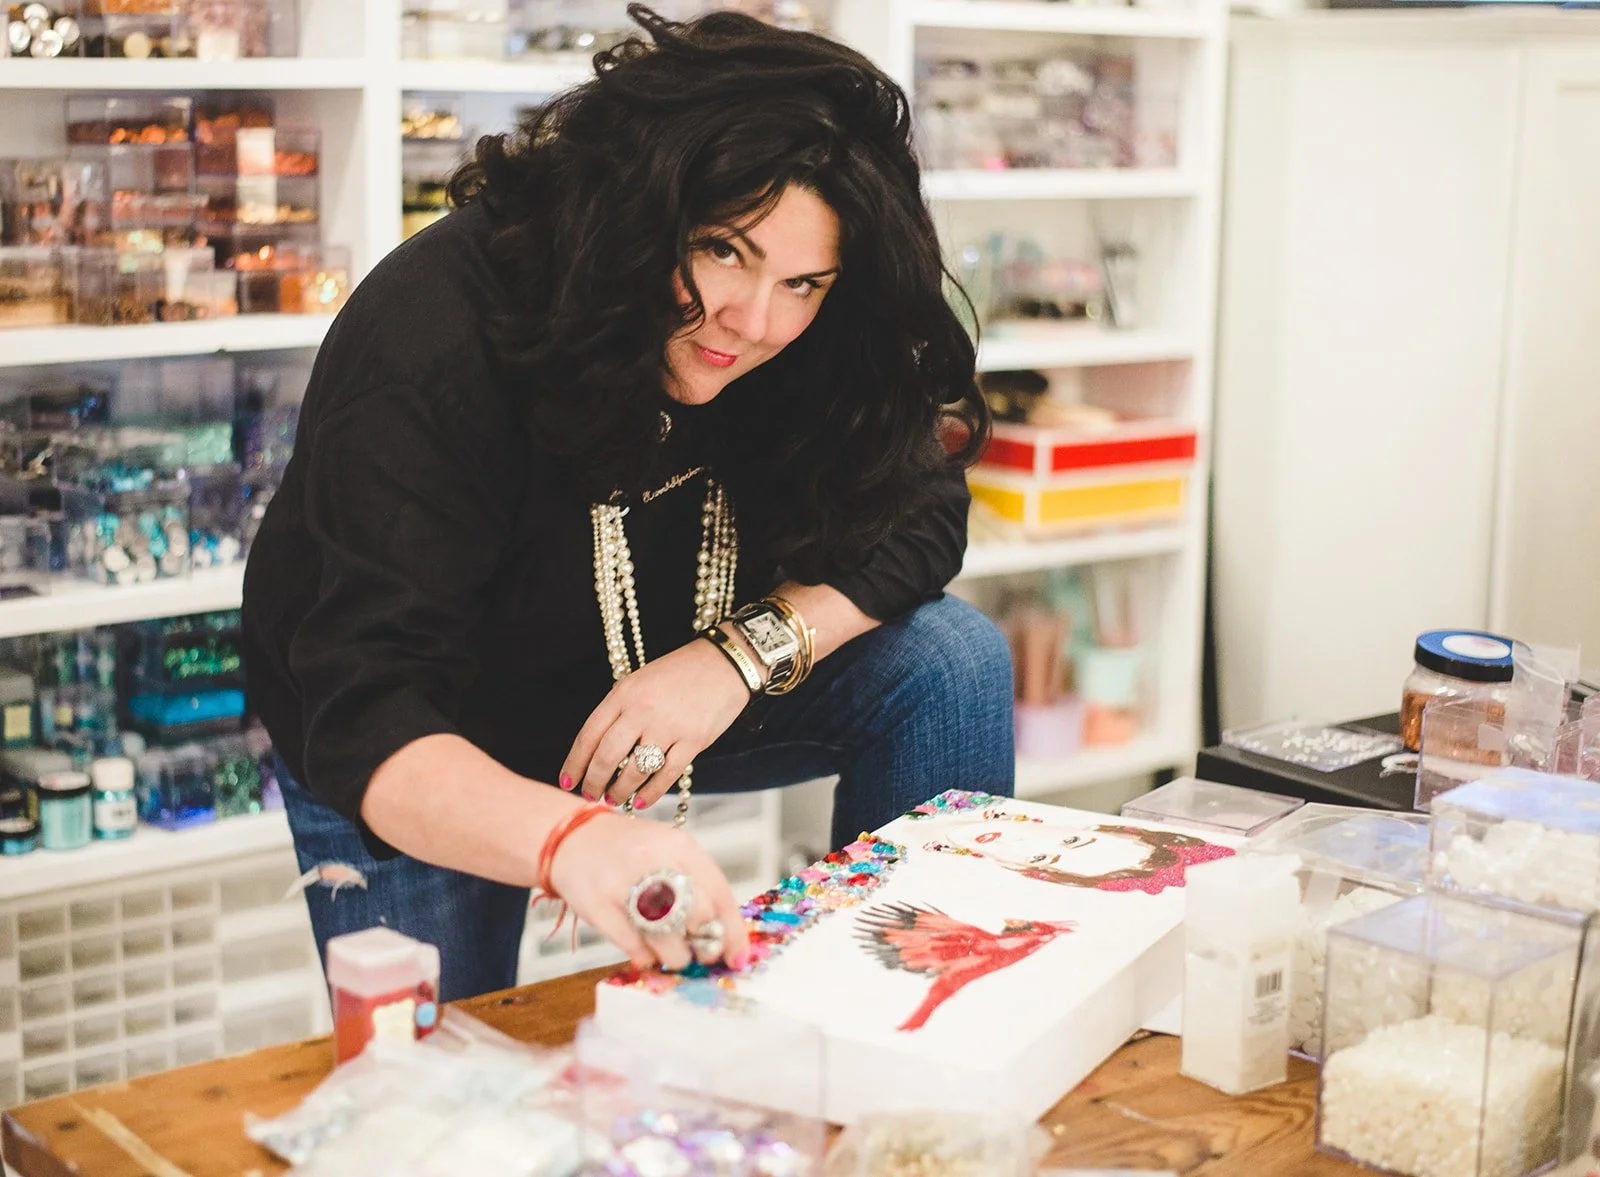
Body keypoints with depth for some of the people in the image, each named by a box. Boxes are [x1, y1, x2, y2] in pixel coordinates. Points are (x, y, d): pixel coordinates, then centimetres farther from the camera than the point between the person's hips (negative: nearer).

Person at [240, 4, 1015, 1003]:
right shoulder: (434, 338, -35)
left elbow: (920, 517, -12)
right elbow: (365, 717, -43)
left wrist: (745, 648, -32)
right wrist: (567, 836, -63)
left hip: (658, 697, 4)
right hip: (419, 764, -3)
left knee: (950, 663, -15)